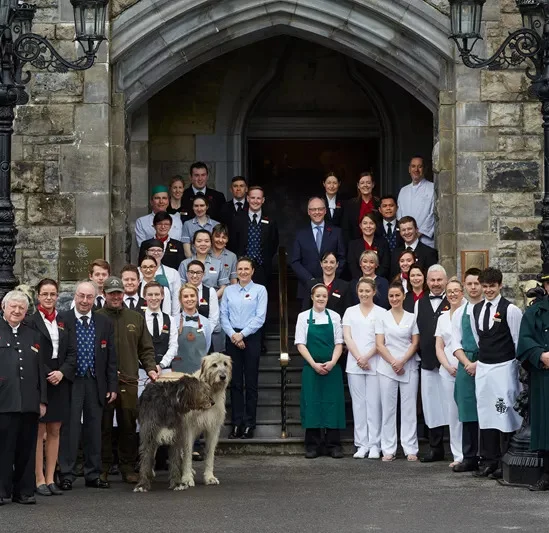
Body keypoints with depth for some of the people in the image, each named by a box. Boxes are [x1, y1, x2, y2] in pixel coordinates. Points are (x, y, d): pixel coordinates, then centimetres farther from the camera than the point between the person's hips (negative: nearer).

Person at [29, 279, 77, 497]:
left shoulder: (64, 322, 12)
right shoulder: (31, 322, -4)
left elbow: (72, 352, 7)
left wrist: (62, 372, -8)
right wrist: (47, 377, -15)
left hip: (60, 381, 5)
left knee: (54, 432, 7)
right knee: (39, 431, -1)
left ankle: (50, 479, 11)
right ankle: (39, 480, 2)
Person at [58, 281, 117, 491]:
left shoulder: (105, 323, 8)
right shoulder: (61, 320, -3)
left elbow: (111, 358, 9)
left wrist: (113, 386, 5)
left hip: (96, 384, 3)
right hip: (71, 383, -3)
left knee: (94, 428, 8)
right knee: (69, 428, -2)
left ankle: (93, 475, 16)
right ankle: (66, 475, 4)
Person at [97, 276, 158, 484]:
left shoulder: (136, 319, 14)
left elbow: (146, 348, 18)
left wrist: (150, 368, 3)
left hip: (129, 381, 3)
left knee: (128, 426, 5)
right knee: (104, 426, 0)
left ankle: (128, 467, 13)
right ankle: (103, 468, 8)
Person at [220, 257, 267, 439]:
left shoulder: (260, 290, 2)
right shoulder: (229, 290, 11)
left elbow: (260, 318, -5)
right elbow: (223, 315, 5)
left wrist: (242, 334, -10)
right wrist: (233, 335, -8)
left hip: (251, 337, -2)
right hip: (232, 338, 2)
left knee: (251, 382, -1)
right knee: (235, 382, 3)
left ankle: (249, 425, 2)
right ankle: (236, 424, 6)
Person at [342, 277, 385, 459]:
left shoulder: (381, 313, 4)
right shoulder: (350, 312, 12)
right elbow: (347, 337, 4)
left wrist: (367, 357, -12)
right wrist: (359, 358, -7)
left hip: (375, 364, -2)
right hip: (354, 365, 2)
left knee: (374, 403, -3)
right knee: (359, 404, 3)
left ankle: (374, 445, 1)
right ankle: (362, 445, 7)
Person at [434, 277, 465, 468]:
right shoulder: (443, 318, 15)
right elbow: (439, 347, 13)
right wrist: (448, 367, -3)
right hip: (447, 371, 5)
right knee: (452, 414, 6)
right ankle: (458, 455, 11)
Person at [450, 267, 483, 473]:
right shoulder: (459, 313, 13)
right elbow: (456, 344, 10)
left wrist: (480, 363, -12)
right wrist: (468, 363, -6)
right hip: (465, 367, 4)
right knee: (467, 411, 4)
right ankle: (470, 458, 9)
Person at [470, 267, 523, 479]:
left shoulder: (510, 310, -9)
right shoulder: (476, 310, 10)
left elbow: (519, 341, -6)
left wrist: (519, 368, -3)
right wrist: (480, 360, 17)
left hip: (504, 367, -6)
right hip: (482, 367, 6)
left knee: (505, 413, -6)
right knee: (485, 412, 9)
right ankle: (488, 460, 16)